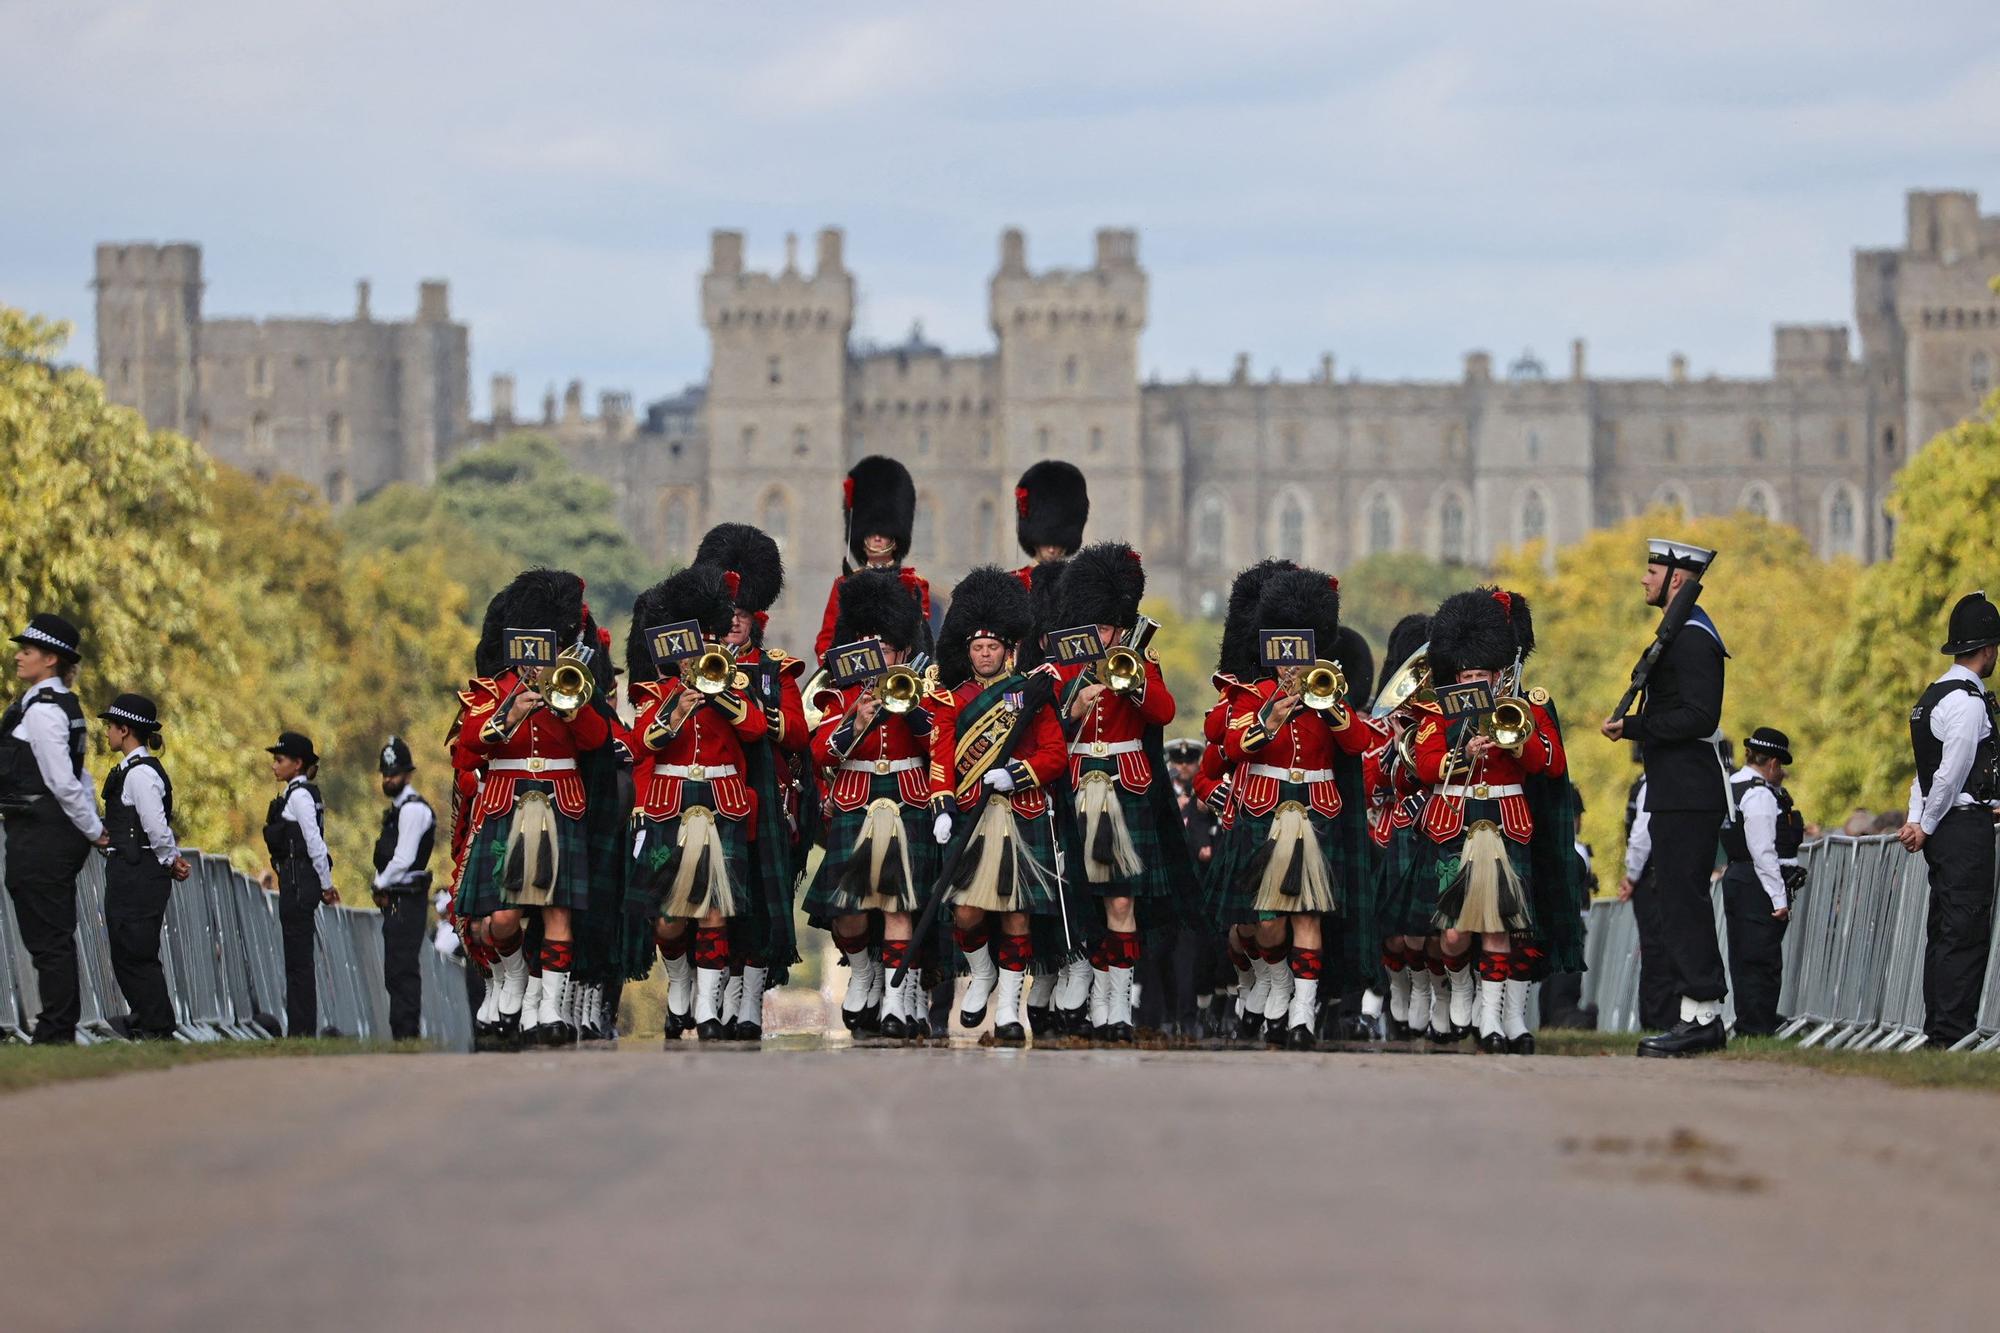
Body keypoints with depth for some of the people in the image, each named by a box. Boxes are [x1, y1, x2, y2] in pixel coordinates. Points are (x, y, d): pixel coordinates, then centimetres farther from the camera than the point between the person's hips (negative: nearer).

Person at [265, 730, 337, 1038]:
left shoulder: (299, 795, -14)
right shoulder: (300, 793, 16)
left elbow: (315, 843, -17)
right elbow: (314, 844, 17)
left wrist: (326, 885, -13)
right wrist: (325, 885, 16)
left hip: (299, 882, -10)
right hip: (296, 882, 10)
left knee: (298, 960, -7)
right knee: (298, 959, 11)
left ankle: (301, 1030, -5)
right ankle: (301, 1028, 14)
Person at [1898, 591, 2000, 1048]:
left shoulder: (1936, 695, 17)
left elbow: (1927, 769, 16)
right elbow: (1951, 773, -16)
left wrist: (1917, 822, 6)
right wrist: (1925, 826, -6)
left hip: (1944, 830, 10)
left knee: (1946, 932, 11)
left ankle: (1939, 1028, 14)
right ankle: (1953, 1031, -13)